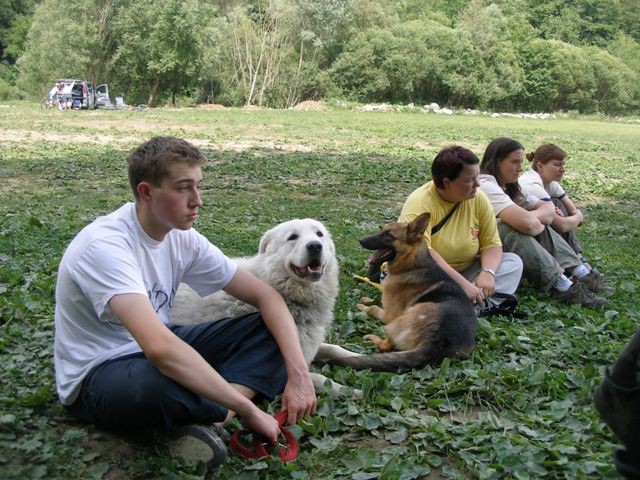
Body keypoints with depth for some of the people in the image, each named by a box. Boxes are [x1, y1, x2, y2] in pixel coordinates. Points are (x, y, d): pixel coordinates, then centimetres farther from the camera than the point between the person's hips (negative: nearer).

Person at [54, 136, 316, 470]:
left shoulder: (182, 237, -4)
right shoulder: (105, 245, -27)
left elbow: (265, 296, -3)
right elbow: (160, 348, -40)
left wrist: (298, 371, -18)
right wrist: (246, 408, -34)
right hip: (98, 375, -8)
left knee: (271, 328, -5)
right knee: (160, 383, -43)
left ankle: (205, 422, -24)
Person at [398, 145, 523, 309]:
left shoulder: (479, 199, -5)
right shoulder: (420, 203, -23)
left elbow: (491, 243, -4)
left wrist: (488, 272, -25)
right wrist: (462, 283, -38)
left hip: (464, 272, 6)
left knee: (513, 262, -9)